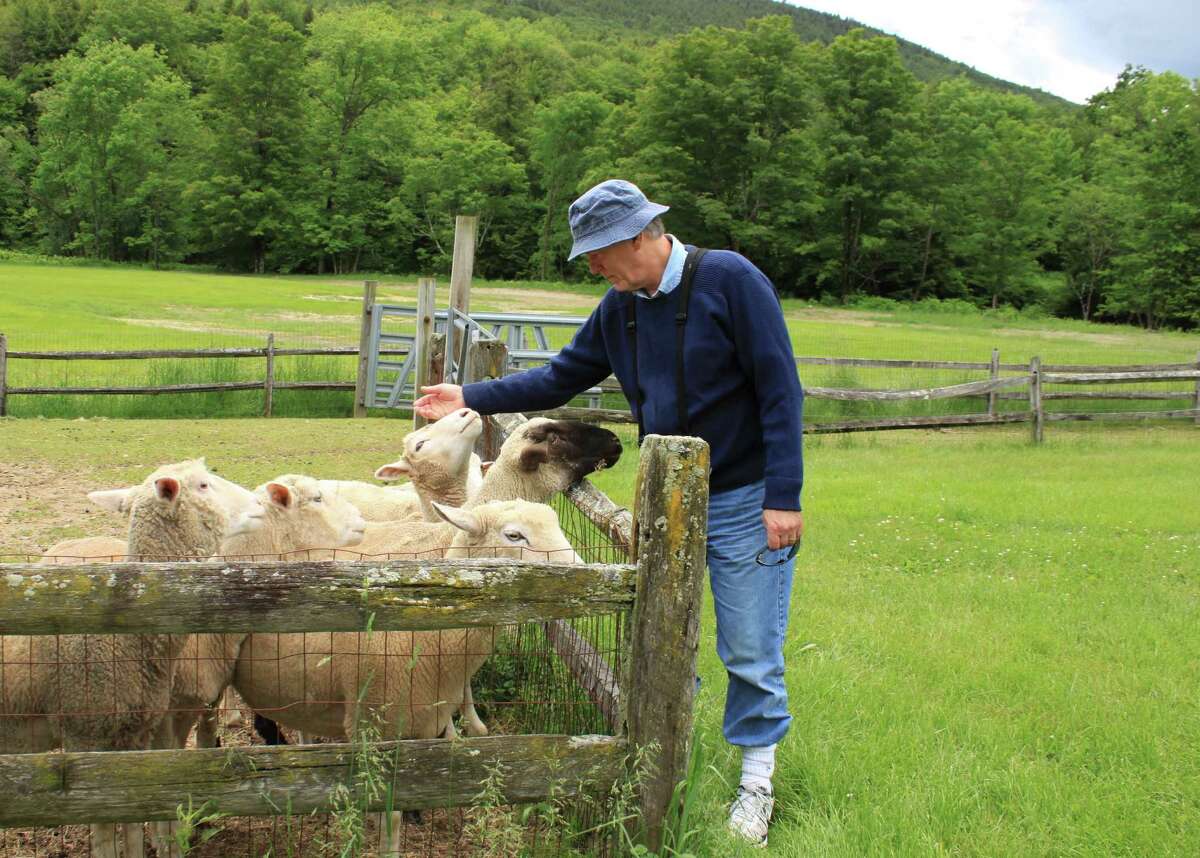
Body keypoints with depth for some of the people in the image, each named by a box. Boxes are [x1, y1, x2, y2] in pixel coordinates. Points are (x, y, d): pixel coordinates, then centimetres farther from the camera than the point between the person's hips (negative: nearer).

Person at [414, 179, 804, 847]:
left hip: (746, 500, -6)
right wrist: (470, 399, 7)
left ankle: (757, 782, 17)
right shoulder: (620, 308, 4)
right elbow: (561, 378, 15)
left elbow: (781, 391, -17)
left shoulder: (730, 280, -16)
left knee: (750, 652, 1)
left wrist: (784, 498, -20)